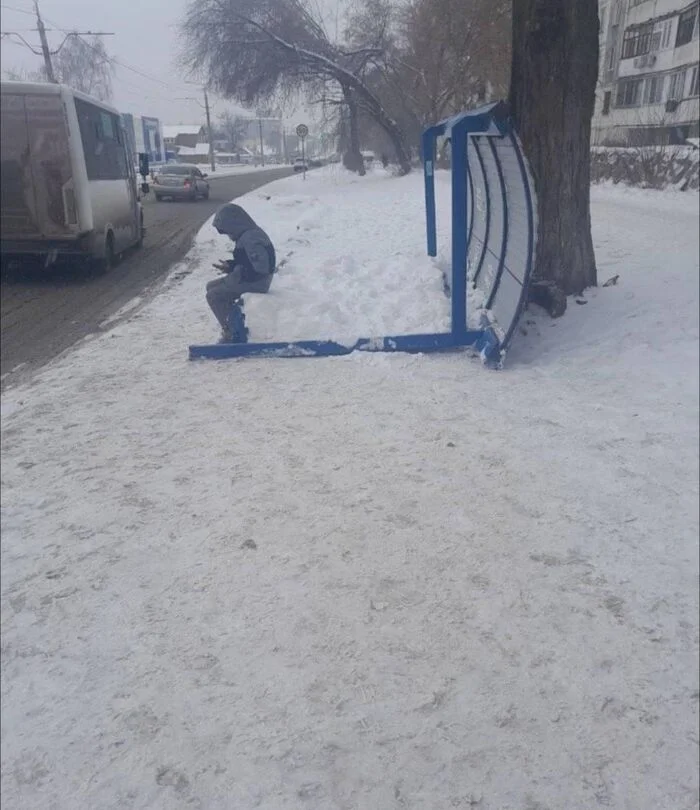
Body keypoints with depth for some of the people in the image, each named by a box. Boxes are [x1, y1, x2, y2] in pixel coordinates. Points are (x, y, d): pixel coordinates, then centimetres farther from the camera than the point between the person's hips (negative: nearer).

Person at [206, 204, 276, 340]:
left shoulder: (250, 239, -24)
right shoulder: (247, 235, 9)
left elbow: (260, 269, -29)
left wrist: (233, 269, -19)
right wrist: (230, 266, 1)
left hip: (255, 282, -11)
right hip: (246, 278, 11)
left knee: (213, 296, -12)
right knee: (211, 286, 15)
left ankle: (230, 332, -1)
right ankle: (233, 325, 17)